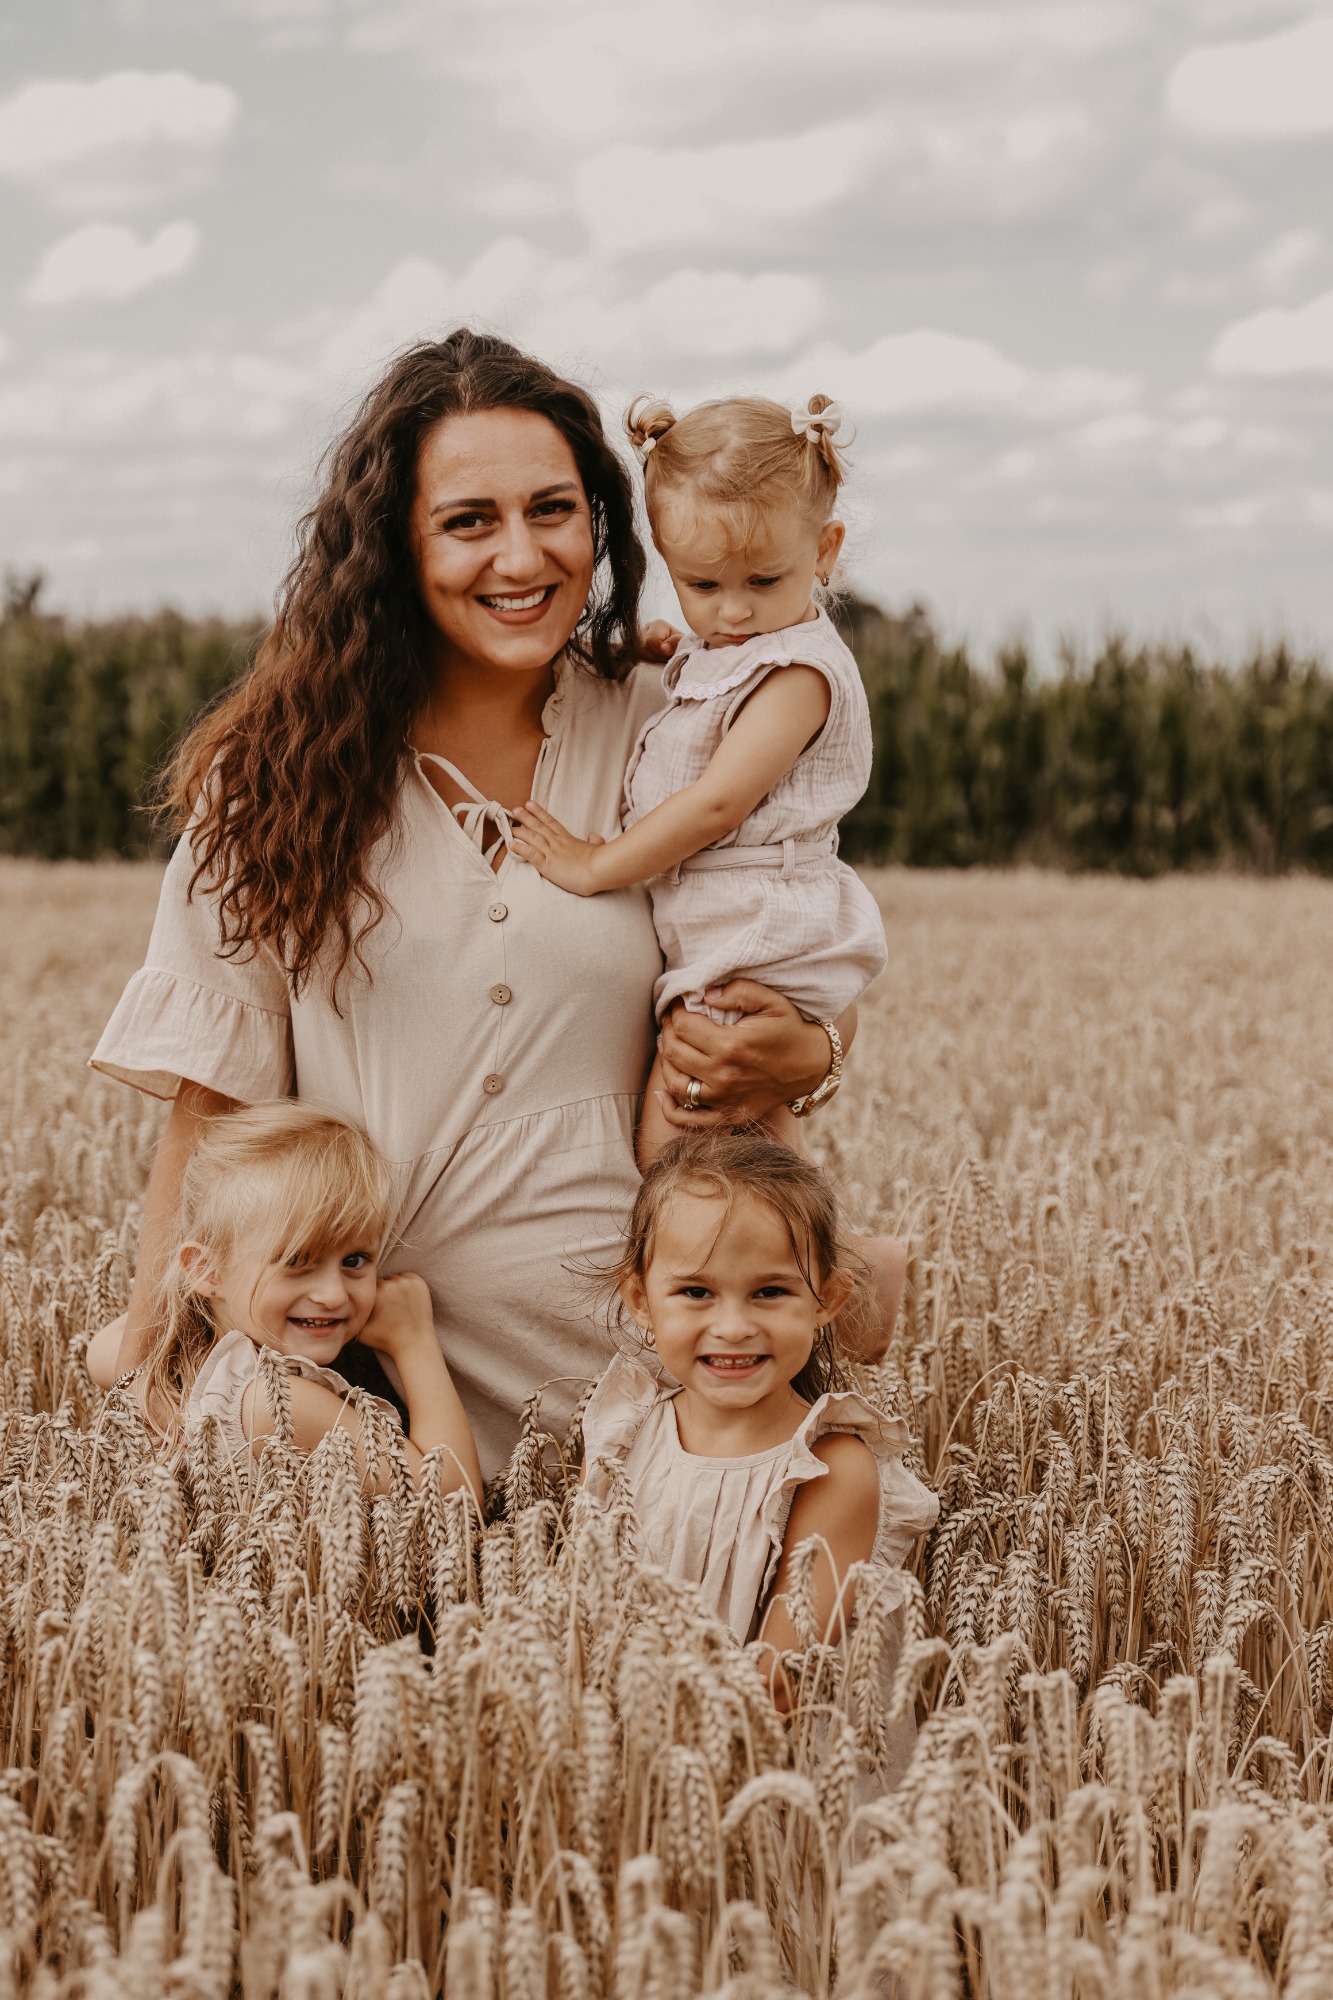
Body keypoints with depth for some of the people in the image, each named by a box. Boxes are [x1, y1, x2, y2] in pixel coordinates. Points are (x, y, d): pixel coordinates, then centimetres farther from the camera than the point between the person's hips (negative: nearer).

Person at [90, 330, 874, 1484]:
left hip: (606, 1351, 1)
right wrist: (145, 1347, -4)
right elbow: (214, 1095, 1)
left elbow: (811, 991, 11)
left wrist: (802, 1061, -11)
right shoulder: (283, 768, -1)